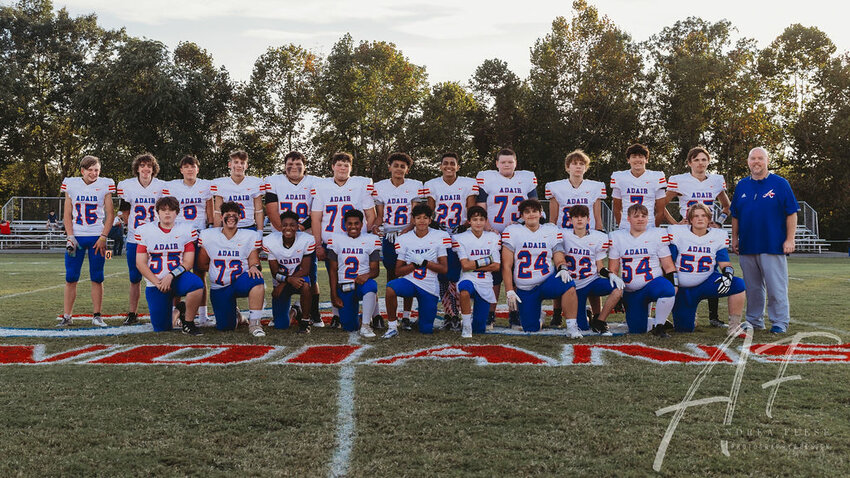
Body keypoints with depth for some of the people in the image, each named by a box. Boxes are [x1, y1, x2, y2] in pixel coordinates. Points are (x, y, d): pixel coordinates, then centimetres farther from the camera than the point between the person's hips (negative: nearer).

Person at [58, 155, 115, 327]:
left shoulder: (105, 185, 0)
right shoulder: (71, 184, 4)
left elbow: (110, 214, 2)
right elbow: (67, 213, 7)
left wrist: (103, 237, -8)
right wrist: (70, 237, -4)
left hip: (97, 237, -1)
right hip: (76, 236, 1)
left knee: (97, 278, 1)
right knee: (71, 278, 0)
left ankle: (96, 316, 8)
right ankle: (67, 316, 6)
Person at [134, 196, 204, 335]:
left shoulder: (186, 230, 2)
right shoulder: (145, 231, 4)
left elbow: (188, 262, -3)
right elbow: (140, 263, 0)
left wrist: (170, 276, -18)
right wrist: (157, 283, -12)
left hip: (178, 277, -1)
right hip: (155, 283, 1)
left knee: (196, 284, -36)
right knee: (161, 328, -3)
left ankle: (188, 322, -14)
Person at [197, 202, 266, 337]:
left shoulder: (250, 236, 1)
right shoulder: (208, 236, 2)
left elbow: (254, 262, -2)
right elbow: (202, 265, 7)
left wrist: (254, 267, -25)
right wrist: (221, 268, -2)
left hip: (241, 282, -1)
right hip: (219, 288, 2)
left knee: (256, 280, -38)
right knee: (225, 327, -5)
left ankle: (254, 323, -30)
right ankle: (234, 314, 33)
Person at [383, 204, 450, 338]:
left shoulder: (439, 237, 0)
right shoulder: (404, 239, 2)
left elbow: (444, 269, -2)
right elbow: (398, 271, 1)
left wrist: (424, 262, -15)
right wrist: (415, 263, -15)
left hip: (430, 286, 0)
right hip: (409, 281, 0)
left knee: (426, 330, 2)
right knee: (391, 288, -35)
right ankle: (392, 326, -18)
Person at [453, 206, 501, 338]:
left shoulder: (493, 237, 6)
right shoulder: (461, 238, -2)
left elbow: (496, 266, 0)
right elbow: (465, 266, -10)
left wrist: (473, 265, -7)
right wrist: (486, 260, -8)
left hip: (486, 284, 3)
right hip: (468, 279, -3)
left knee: (480, 329, 3)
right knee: (465, 290, -43)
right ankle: (466, 326, -24)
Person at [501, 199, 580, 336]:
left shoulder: (551, 231, 6)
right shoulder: (512, 232, 0)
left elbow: (559, 258, 6)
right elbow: (506, 266, -1)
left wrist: (563, 268, -18)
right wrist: (509, 291, -8)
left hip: (548, 280, 0)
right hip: (524, 289, 0)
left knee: (568, 286, -33)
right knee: (530, 329, -4)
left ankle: (572, 327, -21)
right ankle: (537, 317, 33)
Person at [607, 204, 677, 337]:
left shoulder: (657, 235, 2)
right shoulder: (617, 237, 6)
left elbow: (669, 266, 3)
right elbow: (613, 270, 7)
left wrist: (674, 284, -11)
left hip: (654, 283, -2)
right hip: (630, 293, 2)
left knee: (667, 290, -37)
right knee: (636, 329, -5)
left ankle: (660, 325, -17)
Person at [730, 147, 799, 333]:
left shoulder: (780, 184, -1)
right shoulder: (742, 185, 12)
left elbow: (791, 213, -2)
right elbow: (735, 215, 18)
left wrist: (789, 239, -8)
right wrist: (735, 238, 13)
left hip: (773, 246, -4)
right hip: (747, 246, 5)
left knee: (776, 286, -4)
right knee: (752, 287, 11)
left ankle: (780, 322, 5)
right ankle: (754, 320, 21)